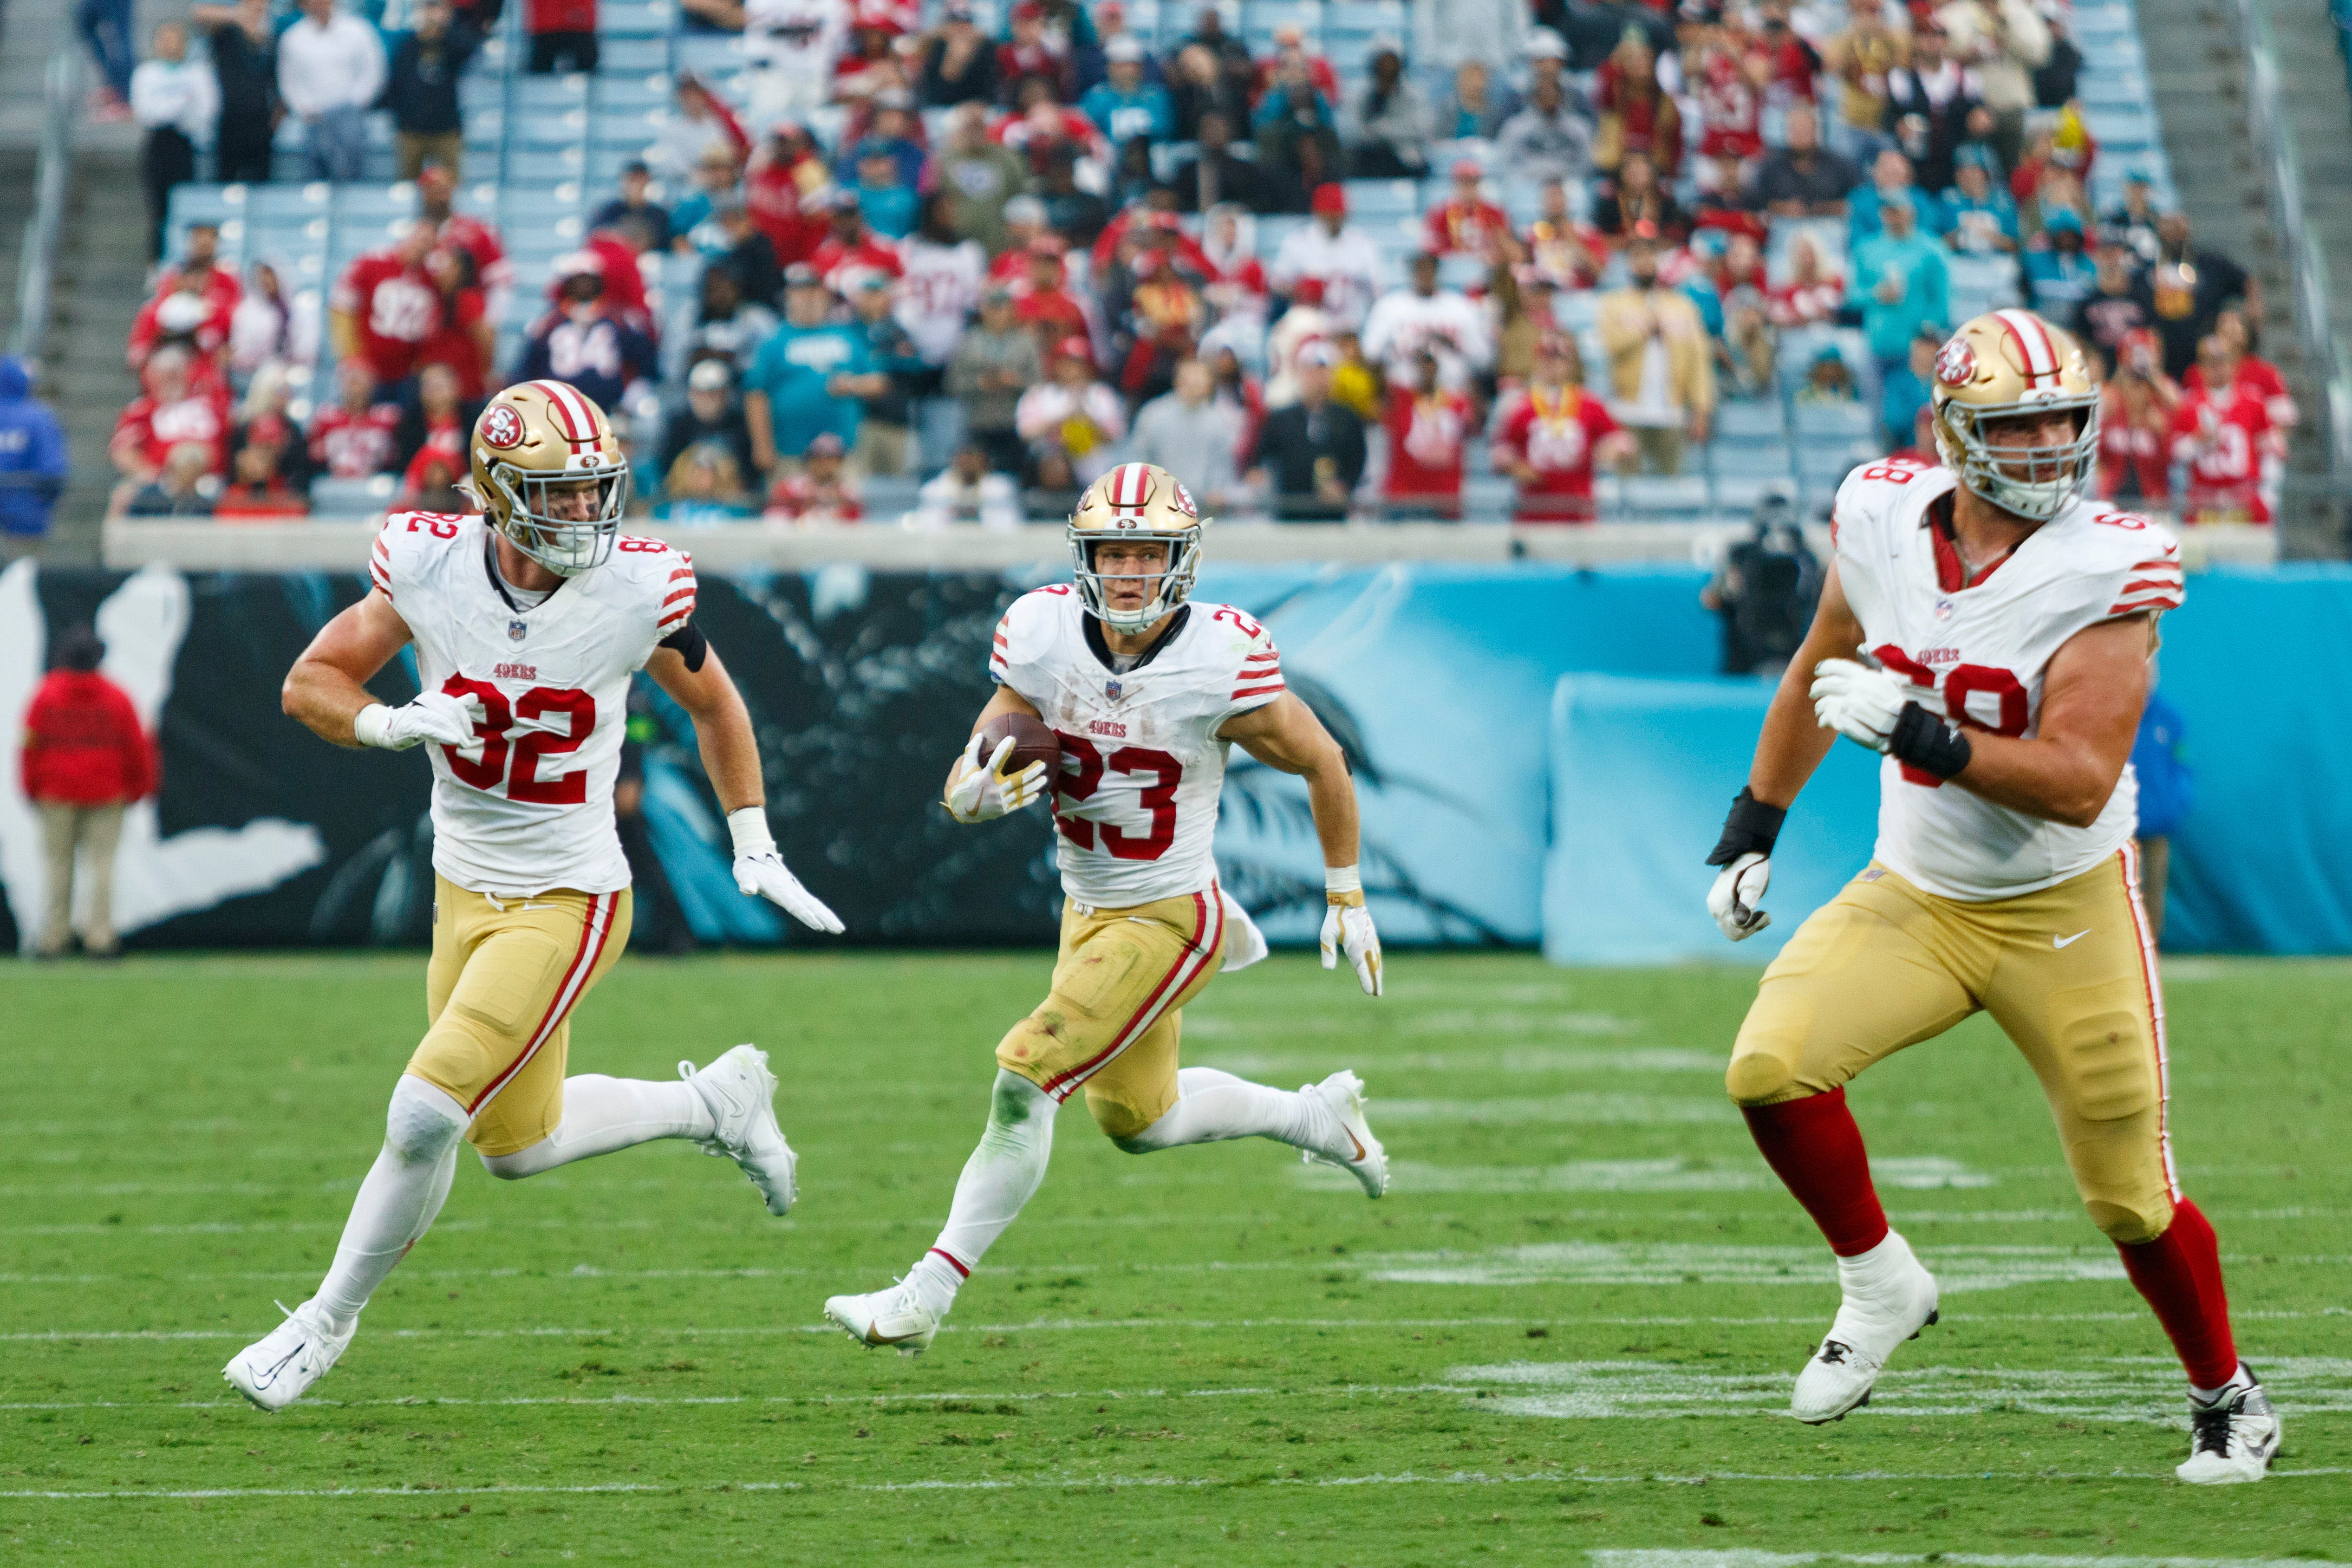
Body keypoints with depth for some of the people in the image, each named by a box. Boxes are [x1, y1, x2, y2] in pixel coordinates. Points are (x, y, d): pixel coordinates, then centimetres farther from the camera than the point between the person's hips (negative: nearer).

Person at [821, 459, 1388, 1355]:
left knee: (1025, 1080, -17)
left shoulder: (1219, 662, -22)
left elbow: (1321, 763, -5)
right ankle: (1318, 1118, 46)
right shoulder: (1043, 637, -11)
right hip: (1089, 911, 6)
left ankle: (925, 1297, -10)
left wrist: (1346, 896, 3)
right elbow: (966, 787, -4)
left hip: (1170, 920, -6)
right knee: (1135, 1120, 22)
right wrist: (983, 787, -29)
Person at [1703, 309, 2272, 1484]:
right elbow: (1817, 680, 13)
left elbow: (2080, 784, -27)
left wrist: (1924, 737, -38)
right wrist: (1752, 832, 18)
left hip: (2067, 913, -3)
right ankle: (1880, 1287, 4)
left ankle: (2226, 1397, 31)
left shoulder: (2105, 570, -20)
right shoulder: (1883, 519, -7)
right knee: (1770, 1067, -20)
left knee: (2129, 1195, 4)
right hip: (1914, 898, 3)